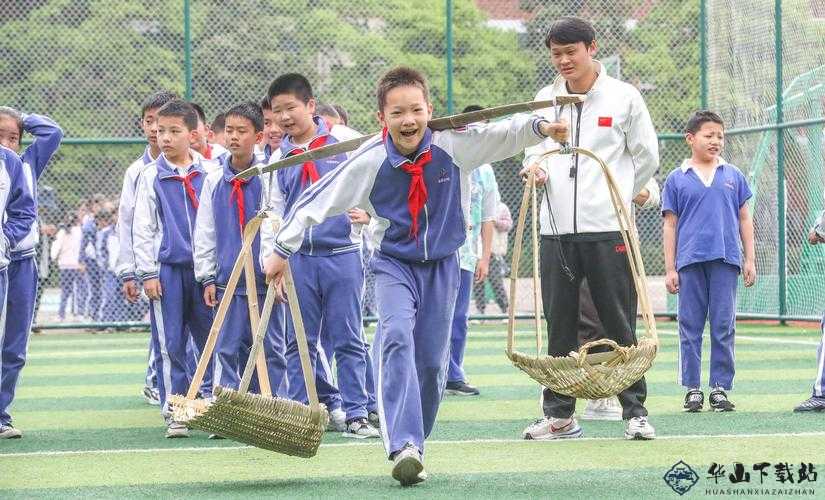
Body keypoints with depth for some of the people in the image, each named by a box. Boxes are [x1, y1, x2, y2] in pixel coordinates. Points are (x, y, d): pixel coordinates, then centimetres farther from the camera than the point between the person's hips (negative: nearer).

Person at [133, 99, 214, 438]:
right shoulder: (151, 176, 3)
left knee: (212, 340, 2)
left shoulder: (208, 174, 6)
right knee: (170, 344, -1)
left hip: (204, 268, 1)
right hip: (166, 269, -1)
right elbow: (142, 228, 3)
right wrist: (147, 273, -3)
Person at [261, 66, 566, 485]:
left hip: (443, 264, 2)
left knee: (432, 362, 4)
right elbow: (317, 201, -8)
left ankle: (412, 447, 21)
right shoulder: (369, 162, -16)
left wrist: (539, 127, -43)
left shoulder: (453, 145, -14)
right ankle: (403, 446, -35)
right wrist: (281, 249, -3)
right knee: (397, 338, -26)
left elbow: (503, 135, -21)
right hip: (394, 264, -2)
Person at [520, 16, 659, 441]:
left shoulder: (623, 97, 1)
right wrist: (535, 165, -3)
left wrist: (616, 197, 10)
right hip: (556, 229, 3)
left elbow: (646, 156, 8)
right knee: (558, 324, 5)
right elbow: (533, 147, 20)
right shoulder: (545, 99, 11)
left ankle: (635, 410, 4)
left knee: (620, 323, -2)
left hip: (607, 228, -3)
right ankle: (559, 414, 11)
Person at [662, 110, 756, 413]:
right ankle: (692, 389, 8)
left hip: (725, 261, 1)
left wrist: (749, 259, 6)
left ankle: (720, 388, 7)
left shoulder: (733, 176, 11)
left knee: (724, 327, 2)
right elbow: (670, 225, 6)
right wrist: (670, 269, 1)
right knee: (690, 328, 2)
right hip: (690, 262, -1)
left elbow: (744, 219, 13)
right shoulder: (677, 179, 6)